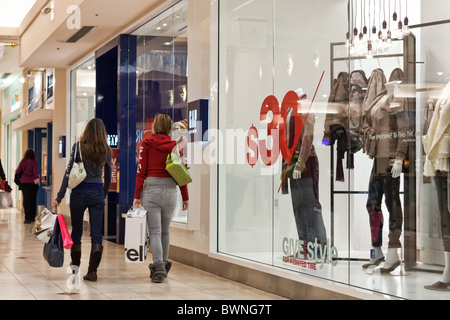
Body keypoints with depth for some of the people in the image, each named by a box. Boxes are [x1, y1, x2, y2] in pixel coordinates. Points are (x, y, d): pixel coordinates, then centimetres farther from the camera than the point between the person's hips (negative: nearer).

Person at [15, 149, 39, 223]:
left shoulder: (22, 162, 0)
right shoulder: (34, 162, -6)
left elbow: (17, 171, 2)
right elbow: (35, 171, -16)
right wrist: (37, 178, -12)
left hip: (24, 183, 1)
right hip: (33, 183, -1)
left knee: (26, 200, 2)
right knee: (33, 200, 9)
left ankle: (27, 218, -6)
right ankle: (32, 217, 14)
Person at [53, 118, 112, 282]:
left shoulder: (78, 147, -5)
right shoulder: (106, 150, 3)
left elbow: (69, 173, -8)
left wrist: (59, 197, -6)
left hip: (79, 192, -1)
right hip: (97, 193, 1)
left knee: (76, 230, 14)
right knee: (96, 233, 2)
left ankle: (75, 265, 28)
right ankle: (92, 271, -3)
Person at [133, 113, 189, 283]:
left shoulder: (147, 144, 1)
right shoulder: (175, 146, 4)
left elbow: (141, 171, -2)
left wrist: (137, 196, -1)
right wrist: (185, 197, 11)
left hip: (151, 189, -2)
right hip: (170, 190, 2)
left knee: (154, 231, -2)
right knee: (165, 230, 15)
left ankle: (159, 268, -12)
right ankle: (163, 265, 26)